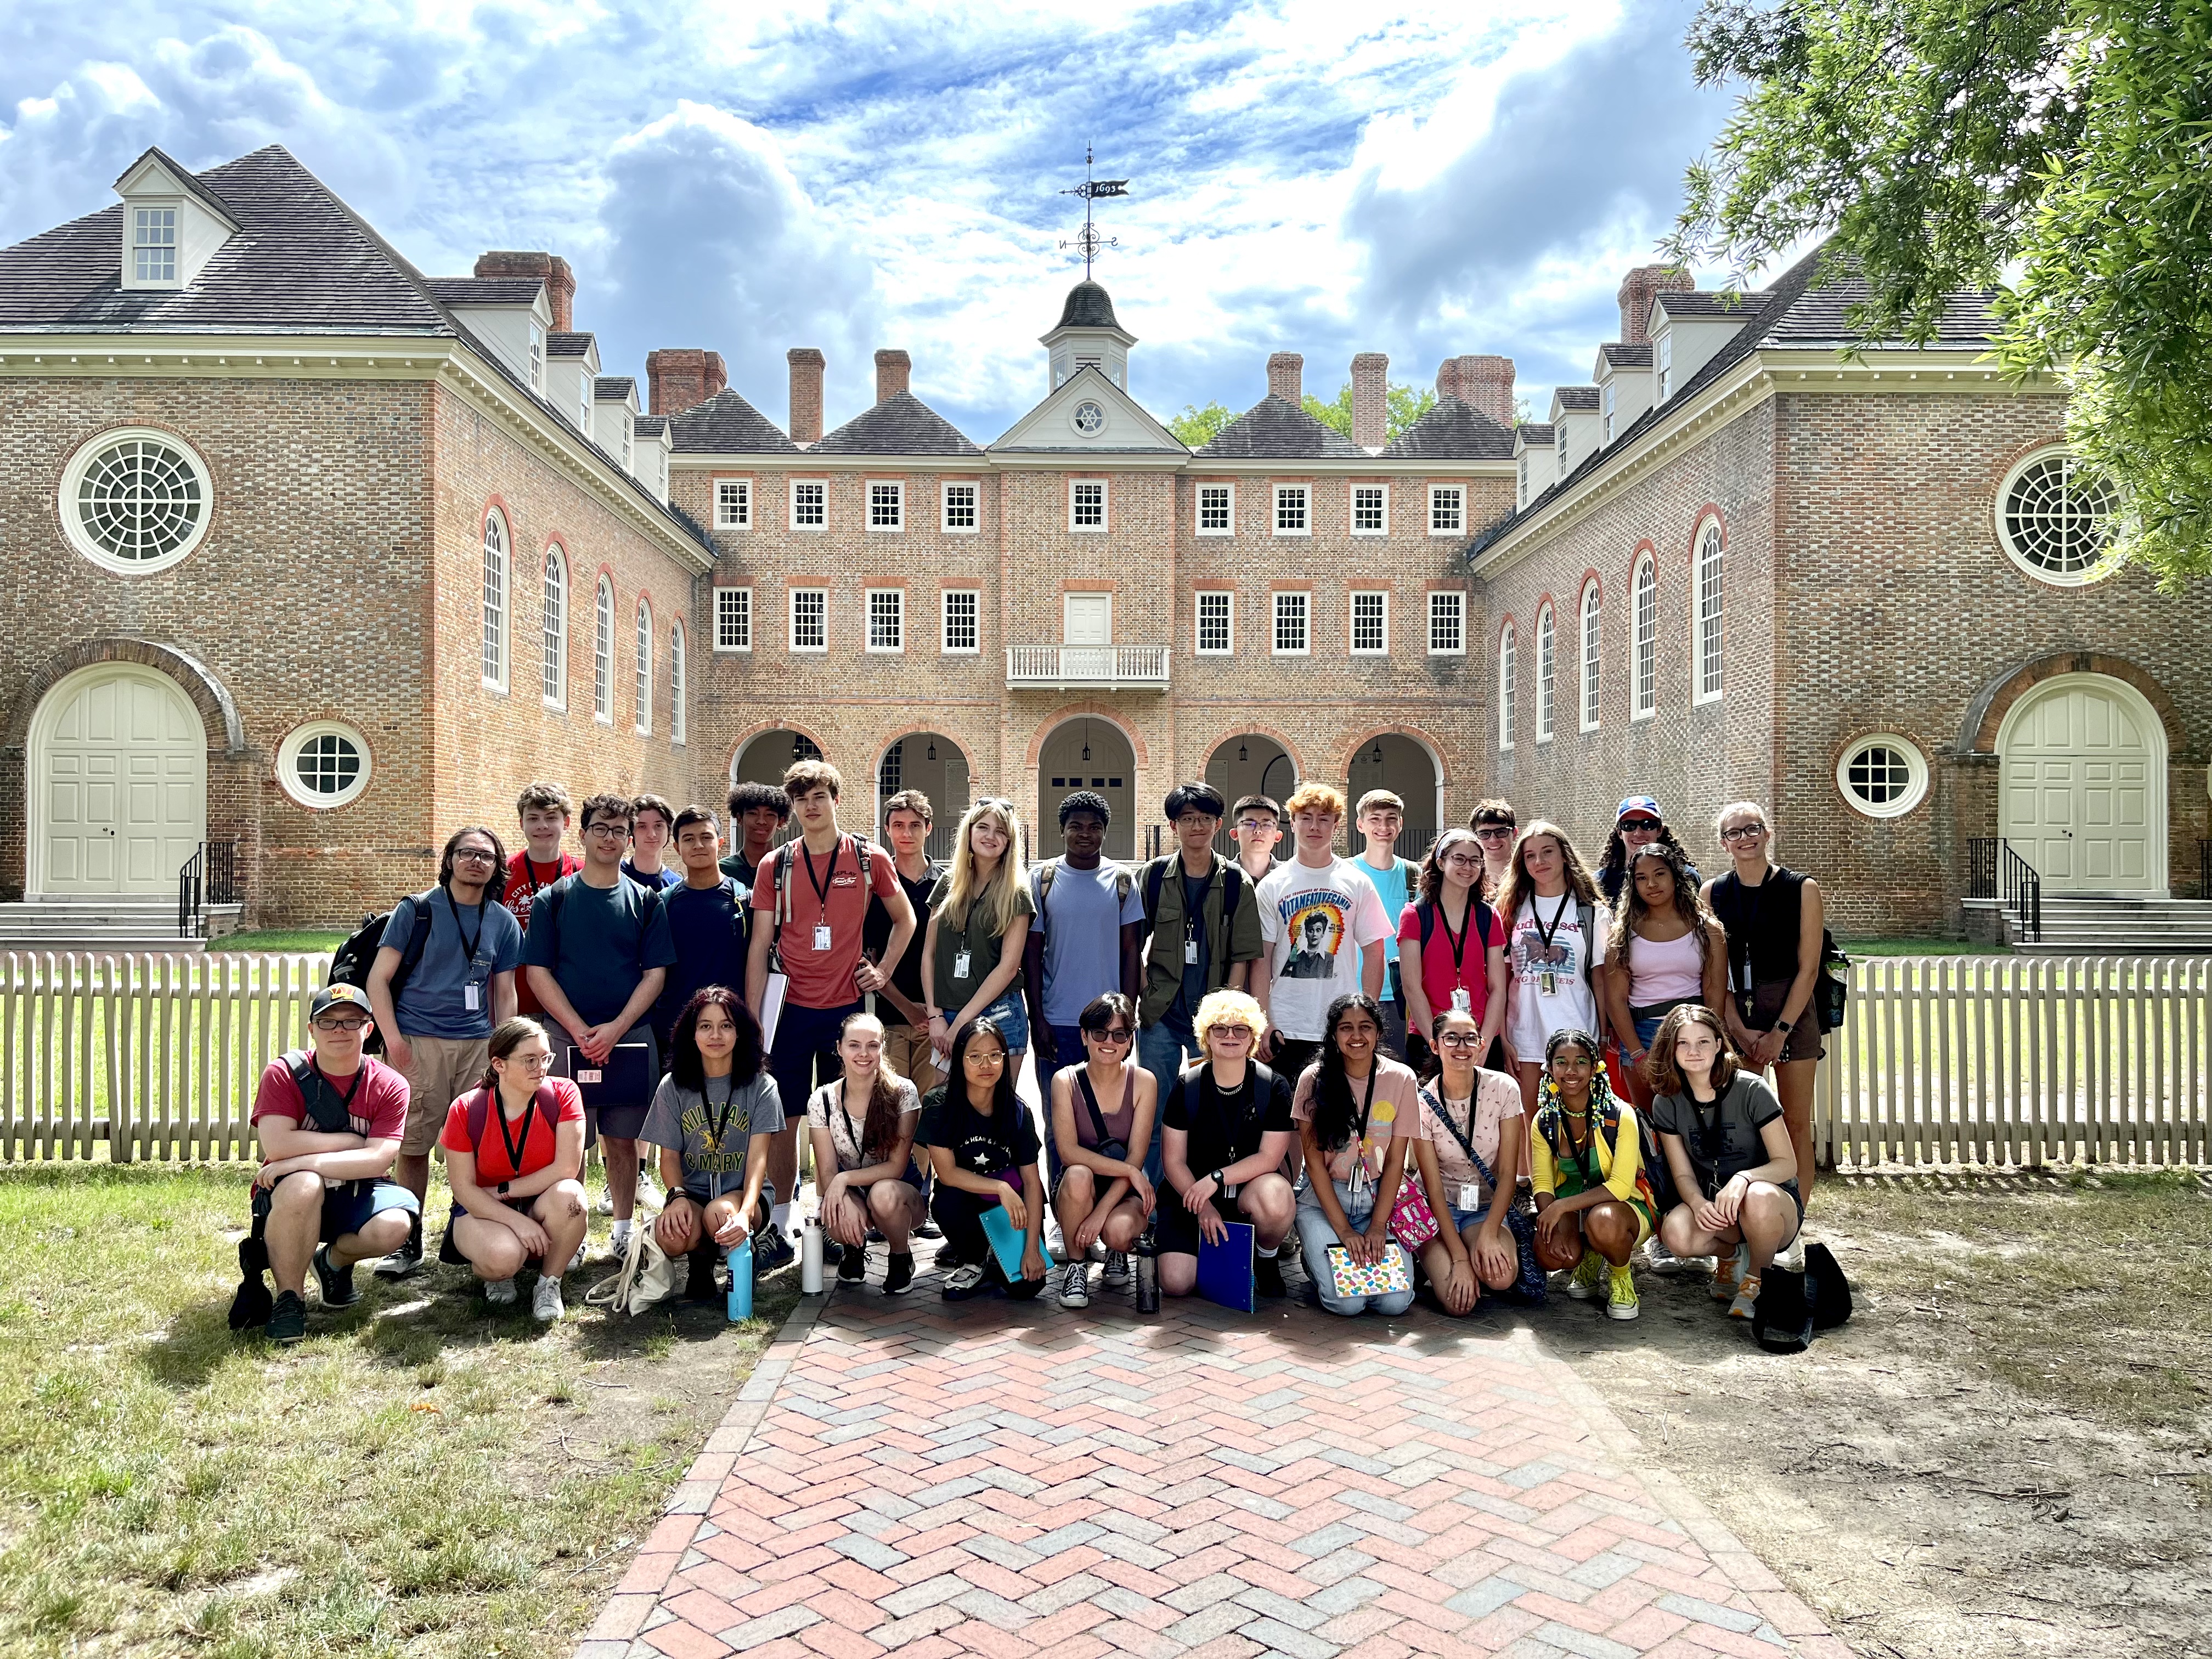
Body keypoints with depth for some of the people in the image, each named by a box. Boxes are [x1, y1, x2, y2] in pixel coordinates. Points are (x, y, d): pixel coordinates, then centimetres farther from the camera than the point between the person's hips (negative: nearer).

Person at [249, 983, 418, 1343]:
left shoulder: (390, 1086, -8)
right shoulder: (284, 1074, -9)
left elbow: (378, 1161, -19)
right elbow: (276, 1145, -23)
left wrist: (303, 1160, -26)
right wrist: (354, 1141, -19)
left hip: (355, 1195, 2)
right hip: (289, 1198, -1)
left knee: (394, 1225, -29)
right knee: (303, 1185, -37)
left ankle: (335, 1260, 9)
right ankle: (289, 1297, -14)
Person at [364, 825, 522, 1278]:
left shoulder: (504, 922, 12)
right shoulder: (417, 910, 2)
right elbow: (378, 978, 0)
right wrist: (394, 1041, -9)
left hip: (478, 1042, 3)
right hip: (418, 1040, -2)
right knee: (413, 1144, -1)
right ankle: (408, 1243, 12)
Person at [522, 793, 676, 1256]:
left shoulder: (646, 902, 7)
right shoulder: (553, 900, 4)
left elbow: (655, 973, 3)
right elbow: (538, 972, -1)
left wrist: (616, 1028, -11)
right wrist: (580, 1030, -11)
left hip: (631, 1036, 1)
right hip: (567, 1035, -1)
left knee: (622, 1139, 7)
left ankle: (623, 1231, 19)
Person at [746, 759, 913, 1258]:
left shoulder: (870, 860, 1)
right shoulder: (775, 866, 3)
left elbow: (904, 919, 15)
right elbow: (760, 947, 2)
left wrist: (883, 971, 2)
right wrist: (753, 1021, -3)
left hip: (847, 1007, 0)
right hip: (791, 1010, 1)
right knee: (784, 1118, 3)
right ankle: (779, 1226, 13)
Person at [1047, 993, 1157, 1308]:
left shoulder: (1143, 1082, -7)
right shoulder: (1066, 1080, -7)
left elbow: (1136, 1158, -12)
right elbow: (1068, 1152, -16)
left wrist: (1101, 1212, -22)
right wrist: (1129, 1171, -25)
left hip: (1124, 1193, 0)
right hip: (1077, 1190, 0)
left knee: (1118, 1230, -33)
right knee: (1078, 1176, -35)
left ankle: (1118, 1251, 7)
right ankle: (1076, 1265, -9)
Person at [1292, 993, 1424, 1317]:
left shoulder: (1402, 1079, -4)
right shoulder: (1314, 1080, -7)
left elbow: (1395, 1160, -3)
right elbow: (1314, 1160, -8)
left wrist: (1378, 1226, -12)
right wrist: (1344, 1230, -14)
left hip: (1379, 1198, 2)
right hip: (1324, 1199, -1)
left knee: (1396, 1301, -19)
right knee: (1347, 1301, -21)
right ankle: (1314, 1255, 11)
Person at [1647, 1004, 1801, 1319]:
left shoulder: (1751, 1089, -14)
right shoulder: (1667, 1104, -3)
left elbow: (1787, 1164, -13)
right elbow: (1683, 1174, -1)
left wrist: (1743, 1178, -34)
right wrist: (1699, 1203, -25)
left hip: (1773, 1202, -2)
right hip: (1711, 1203, 3)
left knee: (1758, 1199, -40)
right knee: (1677, 1234, -32)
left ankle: (1756, 1278, -7)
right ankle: (1732, 1254, 6)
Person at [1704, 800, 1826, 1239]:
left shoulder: (1802, 890, -2)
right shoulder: (1713, 893, 4)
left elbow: (1808, 969, -4)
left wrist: (1780, 1031, -10)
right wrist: (1740, 1030, -7)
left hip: (1792, 1013, -1)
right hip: (1736, 1017, 1)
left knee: (1796, 1123, 1)